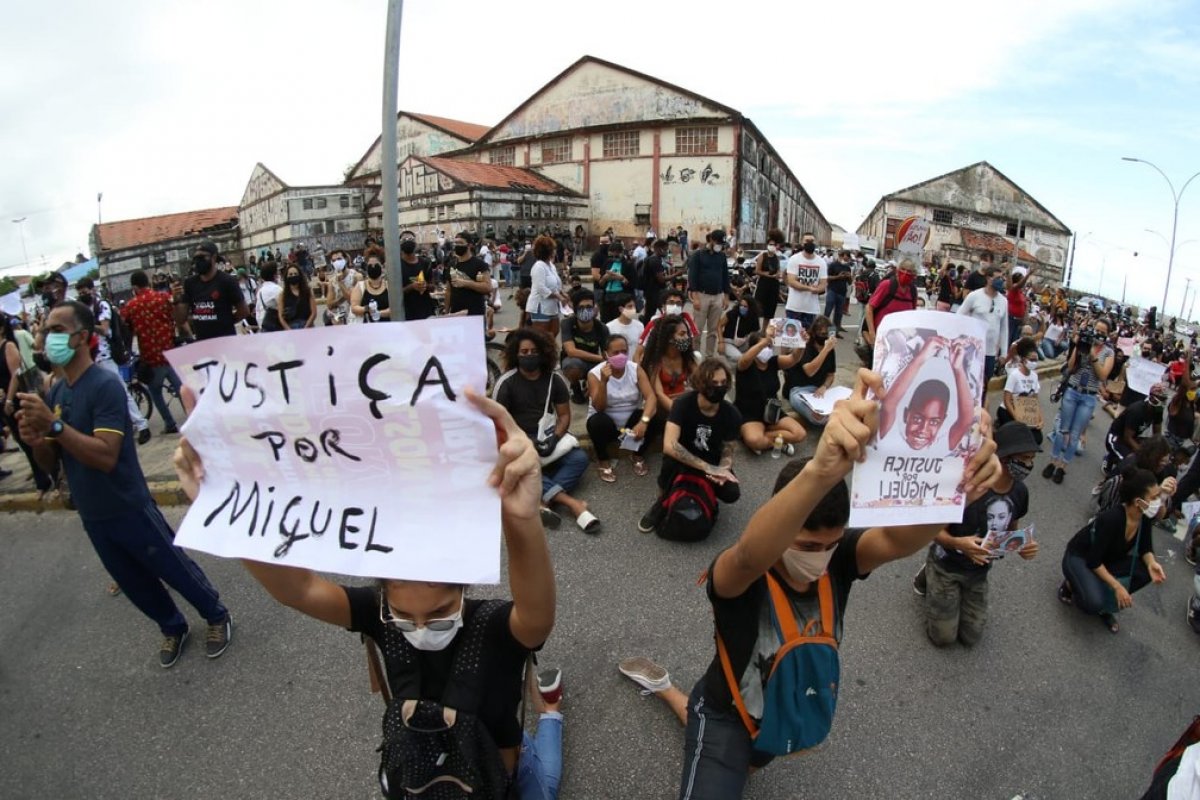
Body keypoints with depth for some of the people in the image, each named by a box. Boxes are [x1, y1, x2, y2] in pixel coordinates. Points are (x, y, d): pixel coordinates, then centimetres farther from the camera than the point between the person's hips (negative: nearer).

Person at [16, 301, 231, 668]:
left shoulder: (105, 385, -20)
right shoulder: (54, 393, 3)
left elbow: (106, 456, -27)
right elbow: (50, 463, 6)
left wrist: (54, 425, -32)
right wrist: (35, 440, -14)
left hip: (129, 510, -7)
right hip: (91, 516, 8)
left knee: (175, 570, 9)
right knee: (134, 584, 21)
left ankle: (217, 616, 31)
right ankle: (172, 628, 42)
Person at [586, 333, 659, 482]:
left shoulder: (636, 369, -8)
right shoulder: (595, 373, -14)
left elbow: (651, 396, -20)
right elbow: (599, 408, -22)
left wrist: (643, 421, -38)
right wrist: (604, 382, -37)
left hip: (631, 421, 2)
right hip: (607, 424, -2)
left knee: (655, 419, -26)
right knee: (598, 421, -36)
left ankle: (637, 454, 4)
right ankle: (603, 460, -5)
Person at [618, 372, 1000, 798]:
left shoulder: (839, 559, -24)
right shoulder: (740, 574, -36)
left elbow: (897, 539, -44)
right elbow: (751, 555, -61)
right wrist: (821, 471, -80)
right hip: (730, 714, -5)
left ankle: (670, 695, 53)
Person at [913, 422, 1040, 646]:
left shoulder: (1020, 492, -9)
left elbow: (1012, 528, 10)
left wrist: (1022, 545, -13)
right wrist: (957, 543, -43)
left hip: (978, 572, 6)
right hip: (946, 565, -6)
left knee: (970, 637, 8)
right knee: (944, 637, 0)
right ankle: (928, 578, 22)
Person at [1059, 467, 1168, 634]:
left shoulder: (1146, 517, -13)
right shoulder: (1112, 519, -33)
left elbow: (1145, 547, 1)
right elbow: (1094, 561, -27)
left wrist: (1152, 563, -19)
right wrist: (1117, 586, -28)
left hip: (1108, 559, 8)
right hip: (1078, 558, -8)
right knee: (1094, 602, -32)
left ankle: (1104, 607, 2)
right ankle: (1071, 585, 4)